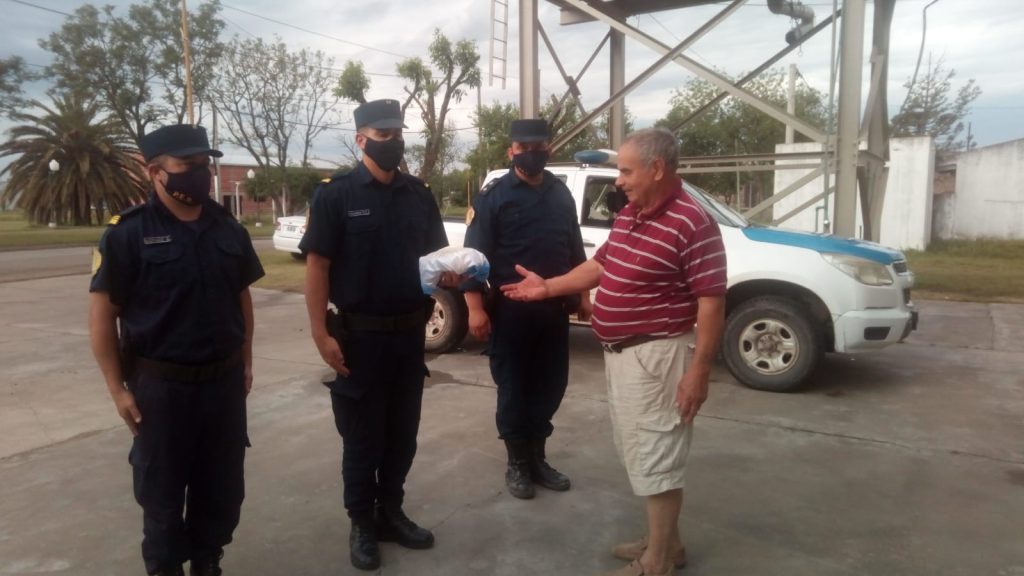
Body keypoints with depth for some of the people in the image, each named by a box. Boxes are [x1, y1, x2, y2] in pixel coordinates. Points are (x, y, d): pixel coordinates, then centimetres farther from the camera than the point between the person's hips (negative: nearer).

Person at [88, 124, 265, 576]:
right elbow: (102, 314, -8)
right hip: (161, 385, -4)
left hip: (224, 381, 4)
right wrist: (117, 387, -10)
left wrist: (246, 361, 11)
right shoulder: (128, 233, -10)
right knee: (162, 489, 12)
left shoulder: (228, 229, 4)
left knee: (222, 486, 15)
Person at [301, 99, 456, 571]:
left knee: (402, 433, 15)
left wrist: (449, 274, -9)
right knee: (362, 436, 9)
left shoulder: (420, 196, 7)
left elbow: (437, 255, 14)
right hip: (359, 335, -4)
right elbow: (316, 266, -9)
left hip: (410, 333, 5)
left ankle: (391, 514, 32)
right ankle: (362, 524, 26)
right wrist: (321, 334, -15)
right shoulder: (335, 194, -7)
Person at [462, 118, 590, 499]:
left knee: (550, 385, 12)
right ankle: (517, 464, 23)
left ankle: (538, 458, 29)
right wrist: (475, 308, -17)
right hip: (510, 309, -4)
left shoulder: (561, 194, 11)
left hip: (554, 308, 5)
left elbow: (575, 250, 18)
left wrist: (583, 295, 14)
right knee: (513, 388, 7)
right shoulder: (493, 195, -4)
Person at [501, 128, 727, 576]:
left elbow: (712, 302, -20)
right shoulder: (628, 215, 8)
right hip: (618, 353, 10)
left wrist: (699, 370, -22)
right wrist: (547, 287, 13)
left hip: (653, 356, -9)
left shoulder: (692, 225, -19)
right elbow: (601, 265, 17)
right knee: (641, 454, 19)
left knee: (655, 458, 2)